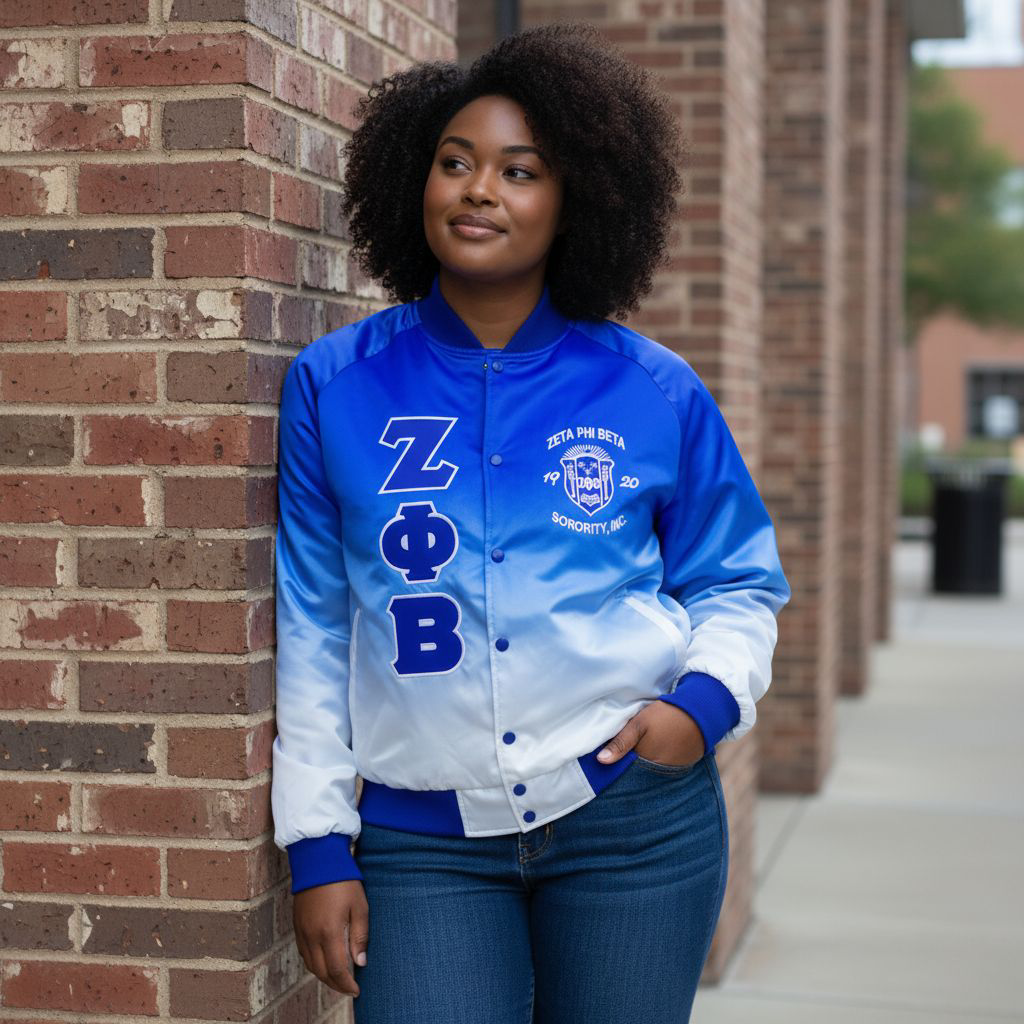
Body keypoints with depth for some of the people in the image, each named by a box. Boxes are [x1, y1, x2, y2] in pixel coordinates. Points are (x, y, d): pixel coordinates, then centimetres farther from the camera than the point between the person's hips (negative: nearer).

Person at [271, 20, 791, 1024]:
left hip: (636, 817, 1)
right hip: (424, 839, 0)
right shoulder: (333, 385, 2)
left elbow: (738, 584, 13)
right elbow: (310, 630, 5)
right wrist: (319, 846, 3)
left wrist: (705, 697, -8)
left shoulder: (653, 392, 1)